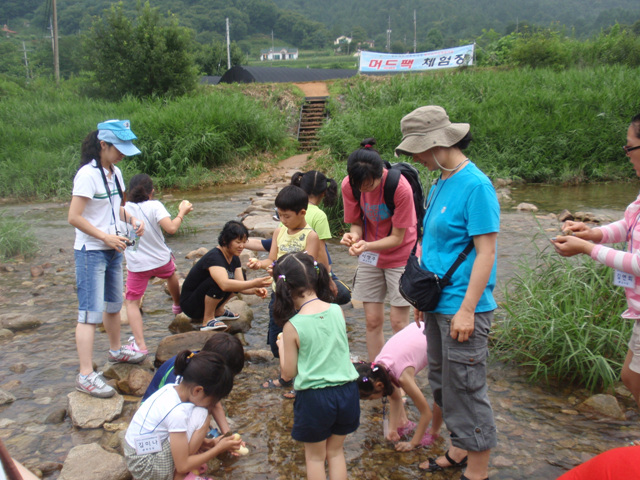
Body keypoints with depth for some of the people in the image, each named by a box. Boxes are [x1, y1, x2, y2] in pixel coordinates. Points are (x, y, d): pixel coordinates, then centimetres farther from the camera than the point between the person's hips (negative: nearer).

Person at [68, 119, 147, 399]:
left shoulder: (115, 173, 8)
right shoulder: (88, 174, -18)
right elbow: (74, 217, -21)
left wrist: (132, 221, 0)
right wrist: (106, 237, -23)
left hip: (113, 251, 9)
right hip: (91, 253, -8)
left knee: (114, 304, 22)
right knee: (91, 313, -8)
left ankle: (116, 351, 41)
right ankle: (85, 375, -4)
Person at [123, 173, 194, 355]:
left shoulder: (122, 209, -7)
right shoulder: (154, 206, -12)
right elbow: (171, 228, -23)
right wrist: (182, 213, -7)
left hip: (137, 265, -1)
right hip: (161, 260, 1)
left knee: (131, 302, 8)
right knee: (171, 274, 35)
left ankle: (140, 345, -5)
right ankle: (178, 305, 61)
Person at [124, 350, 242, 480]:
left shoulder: (172, 388, -3)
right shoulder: (177, 412, -27)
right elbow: (182, 466, -19)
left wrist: (210, 442, 4)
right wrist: (218, 449, -10)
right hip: (146, 469, -9)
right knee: (201, 415, -17)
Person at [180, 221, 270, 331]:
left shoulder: (234, 258, 0)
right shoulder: (214, 257, -27)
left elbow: (240, 285, -7)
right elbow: (225, 285, -44)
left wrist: (255, 290, -28)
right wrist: (254, 283, -47)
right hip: (190, 304, -8)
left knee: (240, 277, 1)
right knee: (219, 281, -33)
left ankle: (219, 311, 7)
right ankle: (208, 320, -18)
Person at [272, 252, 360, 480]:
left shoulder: (292, 326, -16)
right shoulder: (337, 311, -6)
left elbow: (289, 372, -7)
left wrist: (282, 346, 9)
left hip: (314, 396, -4)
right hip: (346, 391, 4)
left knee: (315, 456, 19)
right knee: (336, 451, 24)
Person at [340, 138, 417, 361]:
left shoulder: (400, 188, -27)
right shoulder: (349, 185, -15)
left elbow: (397, 238, -20)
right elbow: (357, 222, -3)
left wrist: (368, 246, -36)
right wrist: (354, 235, -27)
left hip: (400, 256, -4)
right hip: (370, 258, 4)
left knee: (398, 321, -3)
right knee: (372, 320, 6)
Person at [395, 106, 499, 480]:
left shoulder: (476, 185, -16)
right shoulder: (440, 184, 10)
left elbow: (486, 253, -19)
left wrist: (467, 309, -21)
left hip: (462, 308, -9)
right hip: (438, 305, 9)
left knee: (466, 389, 2)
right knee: (444, 384, 19)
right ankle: (460, 449, 37)